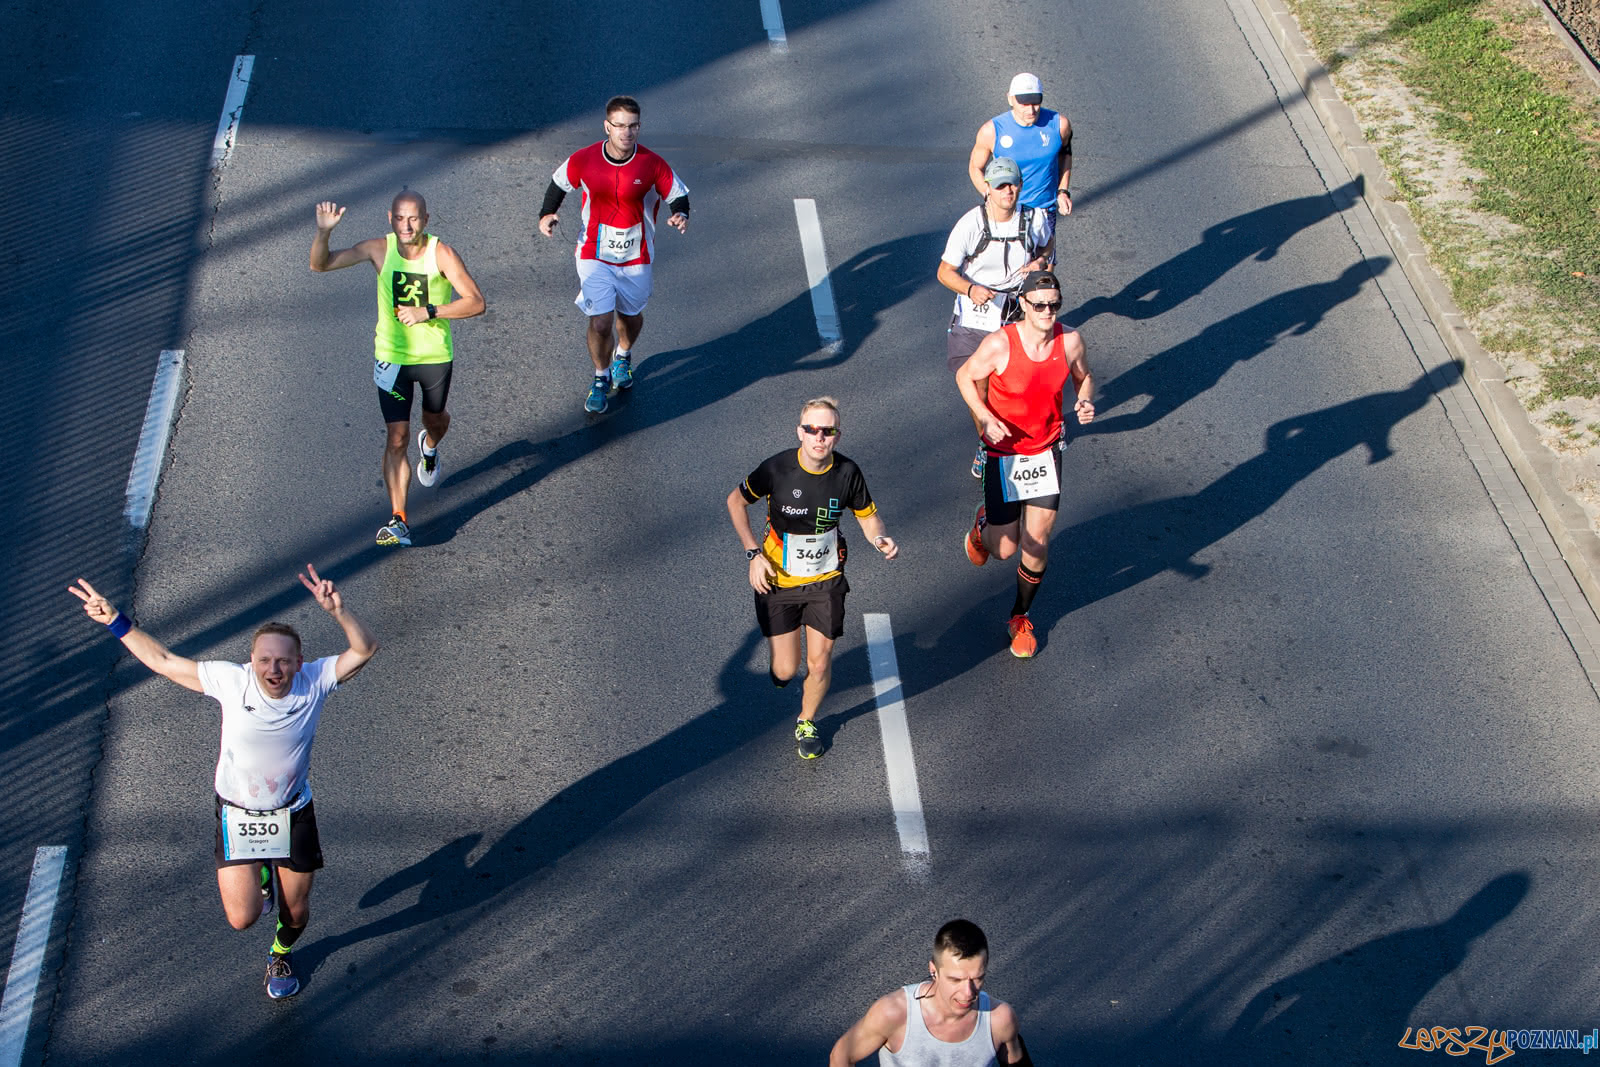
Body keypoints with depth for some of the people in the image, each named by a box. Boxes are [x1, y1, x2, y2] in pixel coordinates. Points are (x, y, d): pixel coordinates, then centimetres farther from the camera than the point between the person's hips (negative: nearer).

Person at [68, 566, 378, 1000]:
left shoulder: (314, 682, -19)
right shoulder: (230, 680, -20)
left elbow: (365, 648, -27)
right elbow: (163, 661, -10)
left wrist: (337, 611, -45)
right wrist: (115, 620, -13)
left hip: (293, 814, 1)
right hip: (237, 813, -1)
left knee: (295, 911, 16)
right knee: (241, 918, -6)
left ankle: (281, 955, 54)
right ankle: (259, 877, 32)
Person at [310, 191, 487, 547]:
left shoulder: (442, 254, -16)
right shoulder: (380, 249, -11)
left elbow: (476, 303, -18)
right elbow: (320, 265, -10)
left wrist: (428, 312, -27)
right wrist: (323, 231, -29)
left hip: (436, 356, 1)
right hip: (392, 357, 0)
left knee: (435, 420, 24)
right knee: (397, 438, -8)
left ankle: (429, 445, 63)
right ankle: (398, 520, -7)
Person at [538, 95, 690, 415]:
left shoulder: (652, 165, -14)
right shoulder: (583, 160, -12)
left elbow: (678, 193, -2)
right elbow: (559, 183, 6)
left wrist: (680, 214, -25)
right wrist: (546, 214, -10)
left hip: (636, 257, 1)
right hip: (594, 256, -1)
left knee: (630, 316, 20)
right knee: (600, 323, -9)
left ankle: (623, 356, 55)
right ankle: (601, 377, 19)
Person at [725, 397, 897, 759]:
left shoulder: (847, 472, -13)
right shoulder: (776, 469, -19)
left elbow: (868, 515, 3)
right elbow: (736, 501, -3)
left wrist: (880, 539, -20)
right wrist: (754, 554, -10)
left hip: (826, 580, 1)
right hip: (777, 580, -1)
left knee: (819, 664, 2)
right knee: (785, 670, 1)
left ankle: (807, 722, 34)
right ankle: (779, 664, 42)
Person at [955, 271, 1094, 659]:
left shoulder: (1070, 341, -11)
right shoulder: (1000, 344, -22)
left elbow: (1083, 377, 10)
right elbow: (965, 376, -6)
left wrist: (1086, 401, -13)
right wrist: (986, 418, -21)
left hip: (1045, 452, 3)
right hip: (1003, 454, -3)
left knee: (1037, 544, 3)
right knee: (1005, 548, 3)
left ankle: (1020, 618, 27)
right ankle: (983, 526, 42)